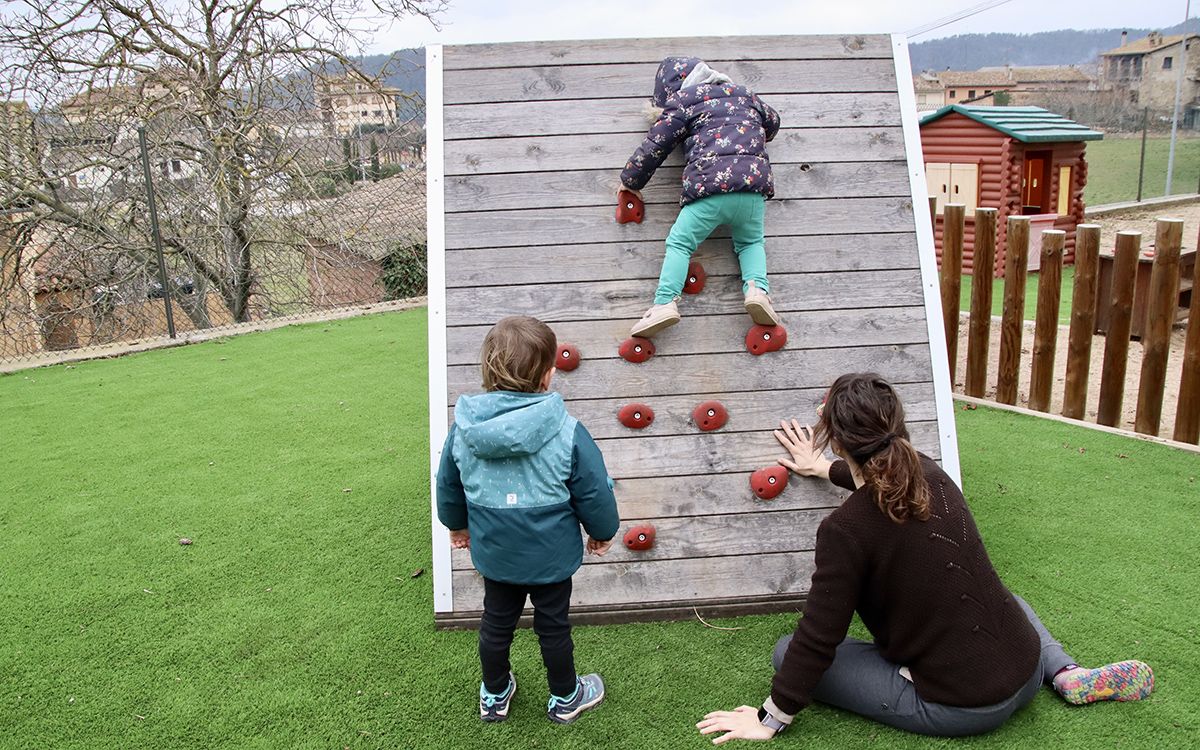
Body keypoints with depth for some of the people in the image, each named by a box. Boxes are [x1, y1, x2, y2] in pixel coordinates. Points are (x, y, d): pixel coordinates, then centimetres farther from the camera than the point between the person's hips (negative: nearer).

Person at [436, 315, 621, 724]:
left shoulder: (463, 426, -11)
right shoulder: (566, 430, -23)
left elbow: (448, 485, 5)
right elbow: (594, 490, -14)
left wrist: (456, 524, 24)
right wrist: (603, 531, 6)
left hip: (492, 552, 3)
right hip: (550, 554, -3)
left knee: (496, 623, 22)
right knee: (553, 626, 17)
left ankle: (494, 696, 42)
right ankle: (565, 698, 38)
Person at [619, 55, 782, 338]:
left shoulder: (683, 101, 11)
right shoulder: (744, 93, 26)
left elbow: (655, 145, 8)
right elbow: (772, 123, 41)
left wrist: (631, 180, 20)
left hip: (710, 181, -4)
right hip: (754, 180, 4)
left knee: (679, 242, 4)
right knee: (751, 242, 22)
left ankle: (665, 302, -16)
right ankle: (756, 287, -7)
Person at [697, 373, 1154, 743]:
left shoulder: (844, 529, -21)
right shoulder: (932, 476, -1)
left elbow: (817, 639, -17)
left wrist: (770, 720, -5)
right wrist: (824, 468, 39)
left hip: (954, 710, -6)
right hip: (1024, 678, 7)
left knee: (787, 652, 2)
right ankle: (1066, 674, 10)